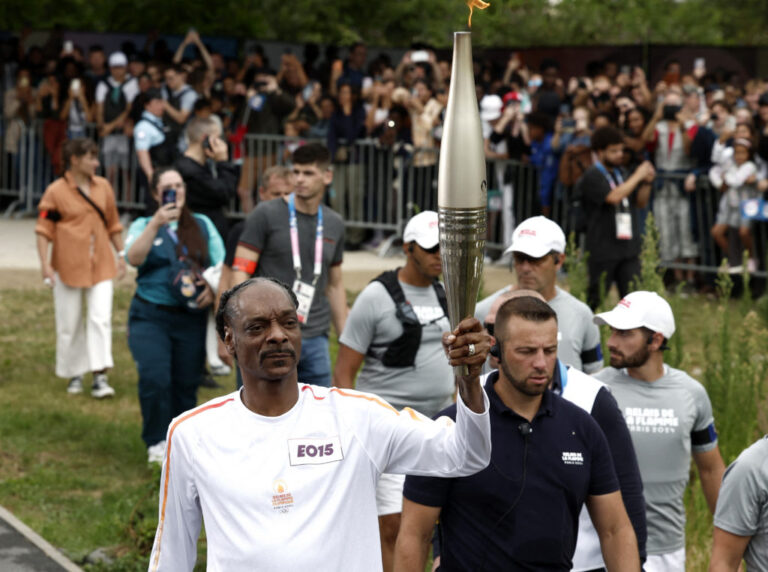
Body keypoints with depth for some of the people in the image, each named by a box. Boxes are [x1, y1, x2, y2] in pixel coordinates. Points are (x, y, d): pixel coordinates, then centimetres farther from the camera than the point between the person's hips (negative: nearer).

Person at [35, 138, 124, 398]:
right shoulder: (56, 191, -7)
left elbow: (113, 224, 15)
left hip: (100, 265, 3)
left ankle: (100, 377, -8)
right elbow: (44, 230, -7)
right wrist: (45, 264, -14)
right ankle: (74, 376, 22)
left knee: (101, 318, -8)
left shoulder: (103, 187, 6)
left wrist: (121, 255, 14)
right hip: (68, 266, -3)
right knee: (69, 323, 7)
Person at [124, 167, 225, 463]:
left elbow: (221, 263, 11)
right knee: (154, 379, -18)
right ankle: (156, 443, -4)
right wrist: (156, 223, -22)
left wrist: (213, 287, -10)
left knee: (186, 384, 3)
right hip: (150, 316, -2)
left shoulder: (203, 225, 13)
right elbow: (134, 258, -12)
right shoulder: (144, 225, 7)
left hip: (190, 317, 2)